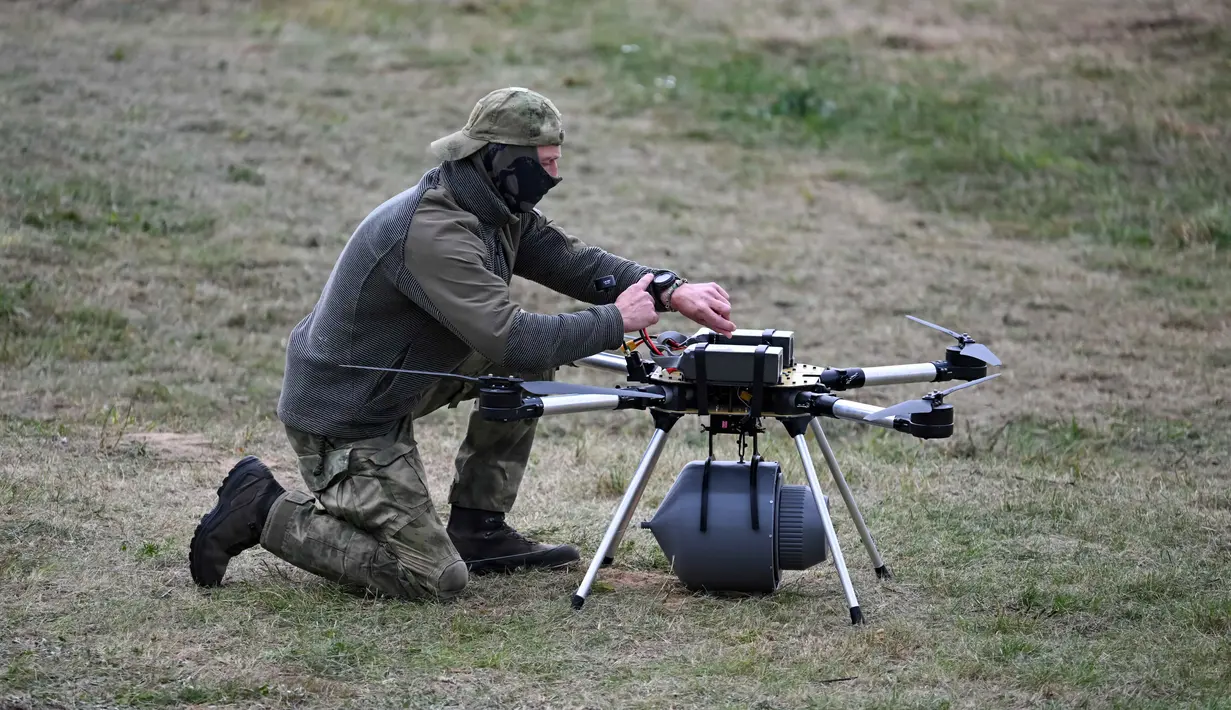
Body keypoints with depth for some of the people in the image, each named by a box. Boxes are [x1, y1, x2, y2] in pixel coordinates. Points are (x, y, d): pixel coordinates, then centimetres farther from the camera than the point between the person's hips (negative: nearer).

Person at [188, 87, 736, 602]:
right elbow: (511, 340, -35)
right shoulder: (433, 230, -30)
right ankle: (267, 512, 0)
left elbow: (572, 260, 5)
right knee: (437, 579, -10)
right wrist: (615, 321, -23)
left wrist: (670, 291, -10)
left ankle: (478, 530, 11)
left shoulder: (500, 209, 0)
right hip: (345, 421, -10)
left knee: (533, 364, 4)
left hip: (397, 382, 10)